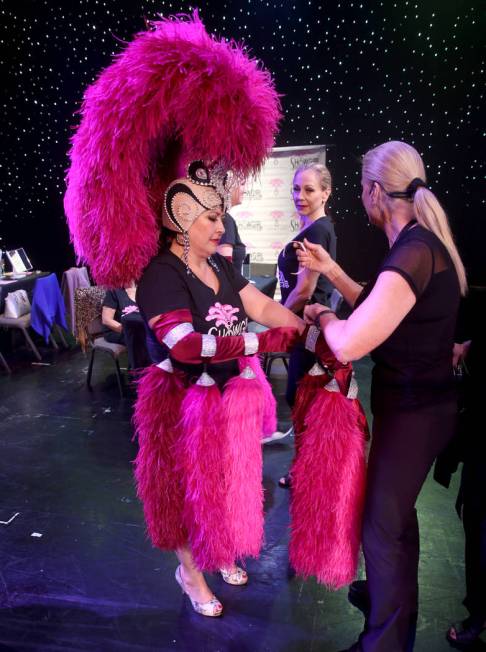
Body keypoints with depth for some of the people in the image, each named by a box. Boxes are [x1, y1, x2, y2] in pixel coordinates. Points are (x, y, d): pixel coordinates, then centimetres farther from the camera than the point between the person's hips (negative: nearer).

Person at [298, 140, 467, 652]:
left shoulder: (414, 251, -27)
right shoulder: (420, 243, 5)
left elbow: (348, 345, -33)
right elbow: (378, 309, 13)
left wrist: (321, 314, -13)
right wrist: (331, 271, 8)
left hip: (415, 409, -10)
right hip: (414, 399, 10)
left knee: (382, 523, 7)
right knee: (393, 510, 27)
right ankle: (391, 592, 51)